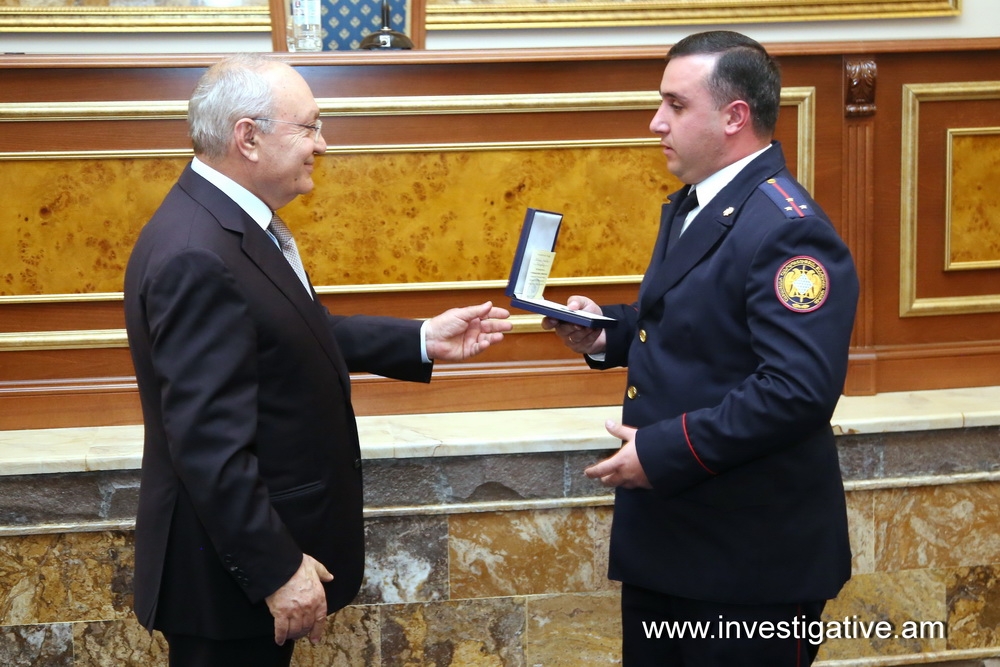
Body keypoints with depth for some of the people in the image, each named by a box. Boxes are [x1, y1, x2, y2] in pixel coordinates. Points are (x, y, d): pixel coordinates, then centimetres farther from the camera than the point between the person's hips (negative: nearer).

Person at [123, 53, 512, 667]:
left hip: (267, 540, 10)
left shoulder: (233, 223, 4)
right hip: (232, 568, -10)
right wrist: (277, 570, -24)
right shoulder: (198, 256, -28)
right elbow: (209, 442, -29)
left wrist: (423, 341, 8)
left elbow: (304, 335, 14)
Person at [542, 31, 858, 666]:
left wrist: (664, 452, -26)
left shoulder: (788, 230, -21)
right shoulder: (690, 205, 11)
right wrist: (610, 331, 3)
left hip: (748, 557, -9)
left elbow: (799, 389, -30)